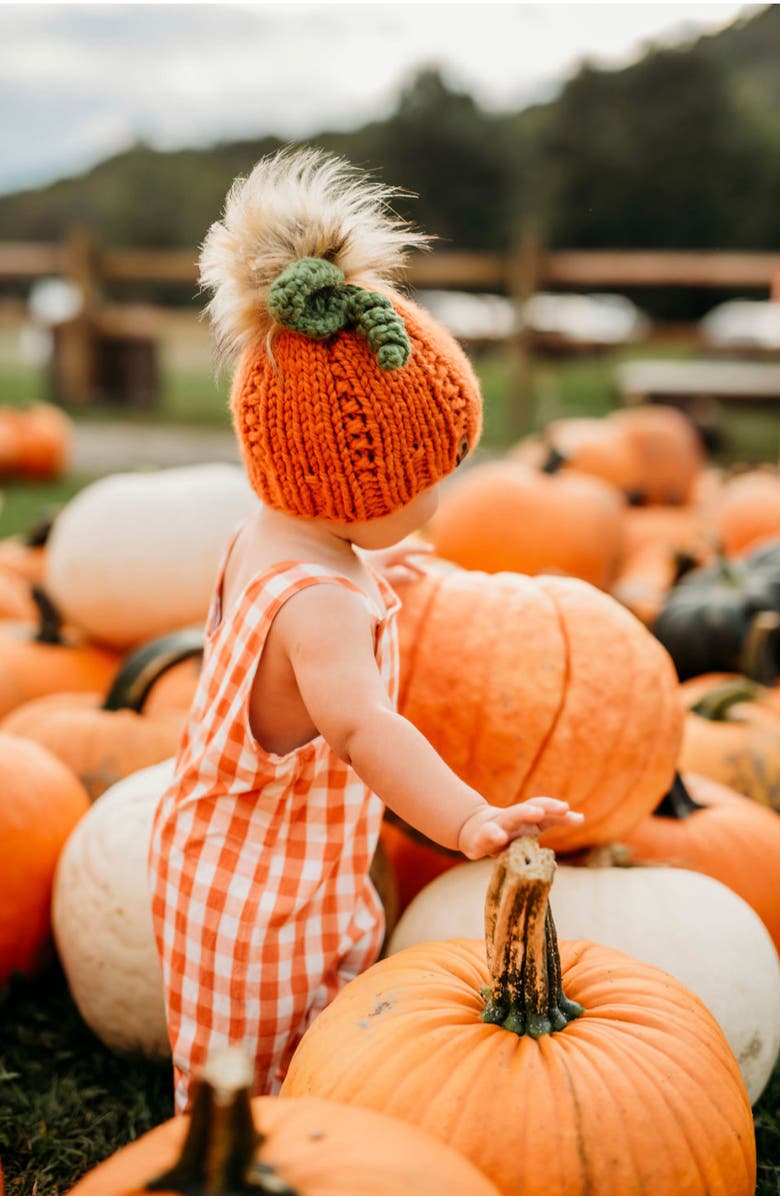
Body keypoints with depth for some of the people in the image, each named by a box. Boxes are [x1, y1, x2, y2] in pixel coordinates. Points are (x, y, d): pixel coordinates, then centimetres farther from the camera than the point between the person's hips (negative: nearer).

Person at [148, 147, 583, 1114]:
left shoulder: (261, 535, -1)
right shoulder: (319, 602, -34)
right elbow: (359, 725, -51)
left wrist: (365, 569, 39)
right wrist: (467, 821, -64)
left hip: (214, 848, 10)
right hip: (265, 901, -10)